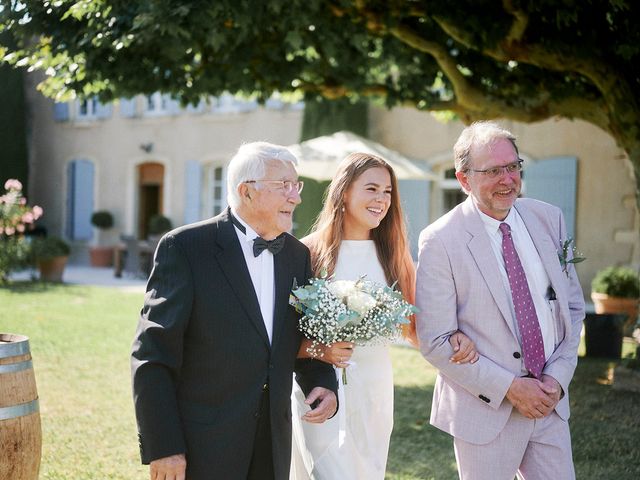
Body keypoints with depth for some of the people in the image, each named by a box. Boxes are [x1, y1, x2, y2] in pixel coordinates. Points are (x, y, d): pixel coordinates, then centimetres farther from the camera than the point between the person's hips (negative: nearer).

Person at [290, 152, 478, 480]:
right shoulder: (310, 253, -8)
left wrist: (452, 337, -12)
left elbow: (412, 323, 6)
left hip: (375, 388, 5)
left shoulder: (392, 254, 5)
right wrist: (319, 350, -26)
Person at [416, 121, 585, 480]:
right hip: (486, 409, -4)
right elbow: (436, 342, -13)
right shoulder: (440, 241, -12)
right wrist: (510, 387, -14)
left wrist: (558, 377, -4)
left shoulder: (549, 219, 3)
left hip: (551, 402, 4)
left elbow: (573, 306, 9)